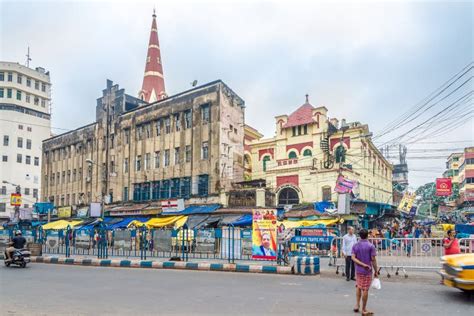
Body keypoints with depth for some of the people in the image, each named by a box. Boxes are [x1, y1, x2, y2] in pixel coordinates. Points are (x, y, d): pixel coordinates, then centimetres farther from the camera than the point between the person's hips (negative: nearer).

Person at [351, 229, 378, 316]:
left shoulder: (355, 246, 2)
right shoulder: (371, 246, -9)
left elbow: (353, 258, -9)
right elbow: (373, 259, -11)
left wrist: (363, 264, -15)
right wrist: (376, 271, -3)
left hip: (358, 270, 4)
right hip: (367, 271, -4)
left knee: (358, 287, 21)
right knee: (365, 290, 2)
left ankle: (357, 305, 16)